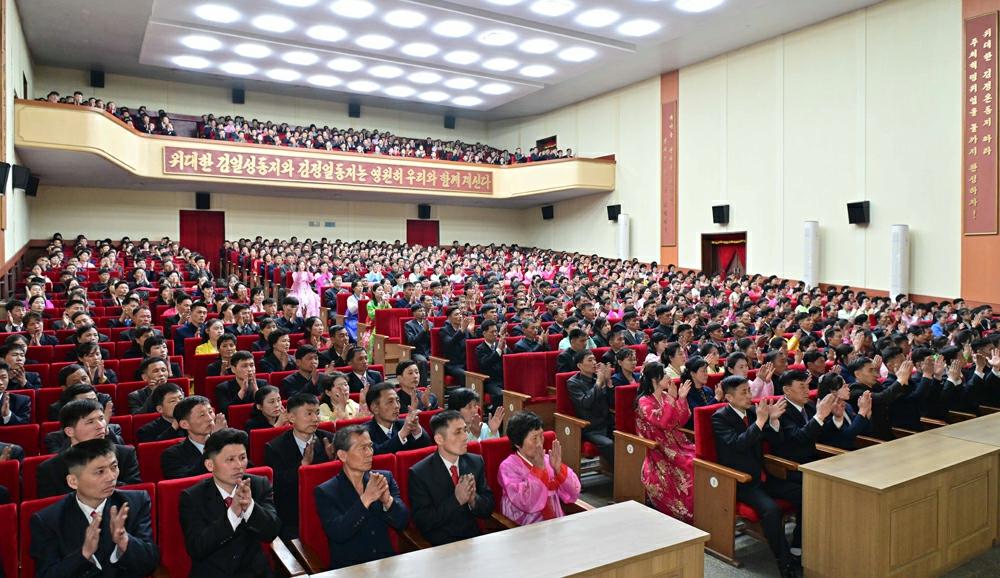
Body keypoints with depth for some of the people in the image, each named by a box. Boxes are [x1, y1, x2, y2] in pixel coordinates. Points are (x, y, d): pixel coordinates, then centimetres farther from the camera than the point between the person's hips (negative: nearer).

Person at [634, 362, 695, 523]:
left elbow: (681, 422, 8)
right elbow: (662, 422, -24)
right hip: (658, 449, -6)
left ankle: (695, 509, -5)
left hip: (676, 443, 7)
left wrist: (682, 398, -4)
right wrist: (672, 399, -23)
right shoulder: (644, 401, -10)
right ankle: (683, 512, -8)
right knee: (687, 470, -24)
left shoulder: (666, 396, 10)